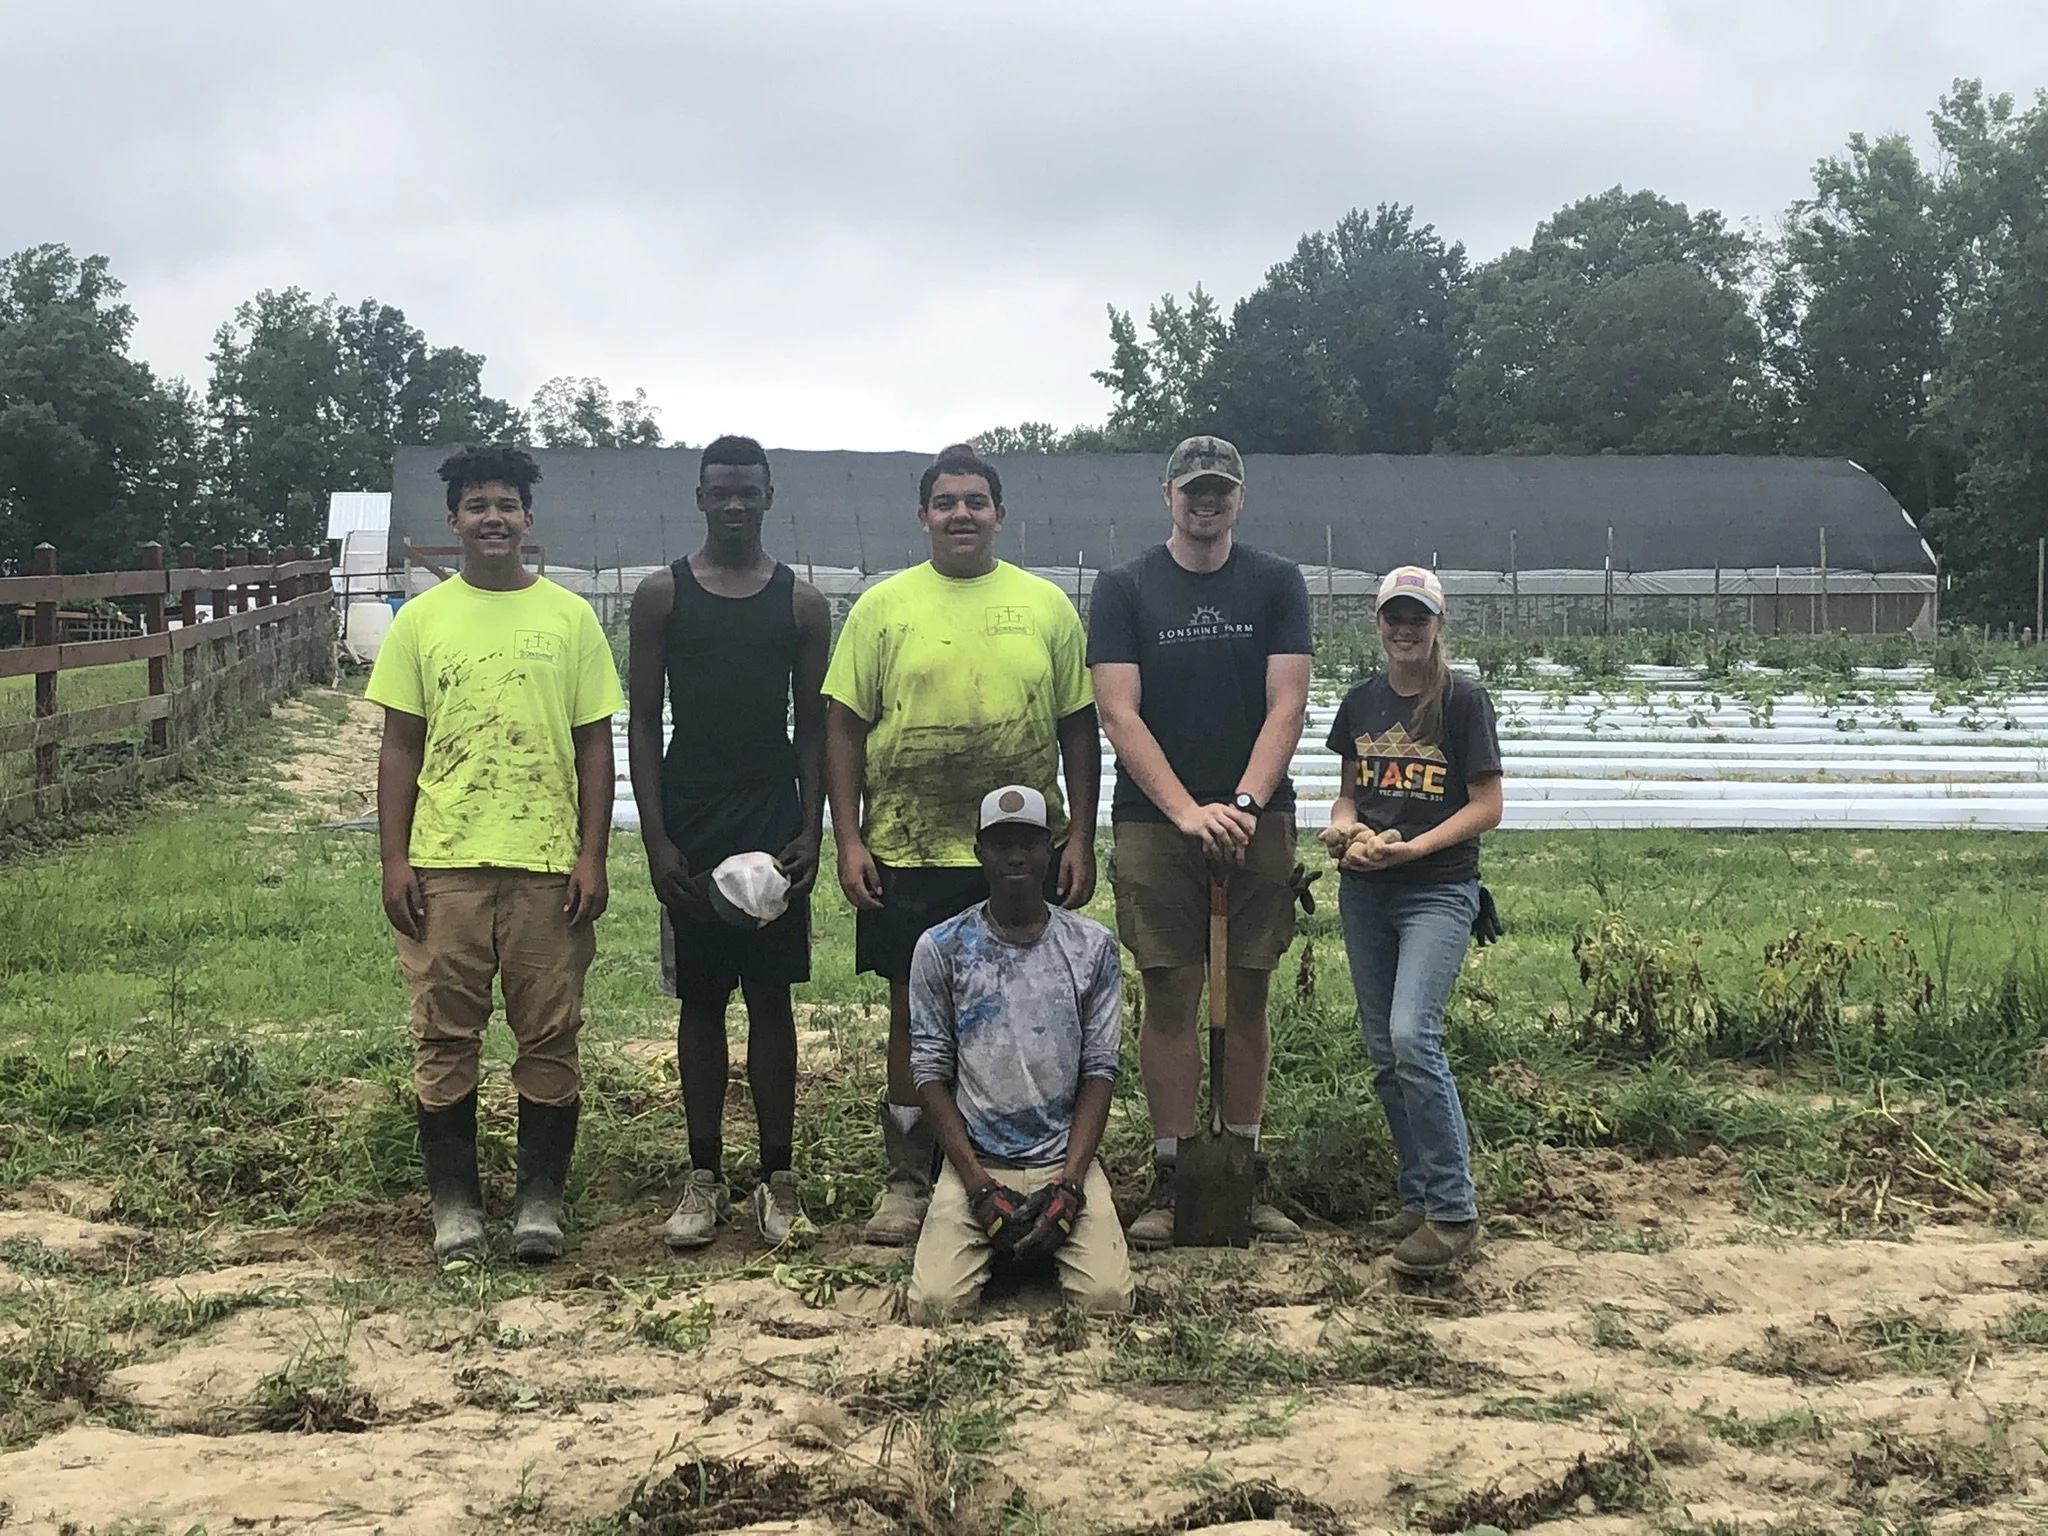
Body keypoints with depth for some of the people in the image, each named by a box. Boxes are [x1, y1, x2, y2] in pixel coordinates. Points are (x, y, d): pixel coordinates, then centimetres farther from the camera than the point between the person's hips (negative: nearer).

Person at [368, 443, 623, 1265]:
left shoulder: (570, 618, 4)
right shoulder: (421, 621, 5)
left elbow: (595, 745, 4)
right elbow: (398, 748, 6)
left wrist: (592, 856, -3)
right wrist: (394, 860, -1)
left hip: (548, 864, 0)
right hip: (444, 864, 0)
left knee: (550, 1035, 4)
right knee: (445, 1036, 5)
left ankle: (540, 1197, 16)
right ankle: (454, 1201, 16)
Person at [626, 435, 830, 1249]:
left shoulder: (801, 601, 5)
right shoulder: (662, 594, 3)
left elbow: (813, 726, 6)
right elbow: (643, 723, 1)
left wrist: (812, 831, -4)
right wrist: (655, 838, -7)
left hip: (774, 820, 0)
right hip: (690, 820, 0)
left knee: (771, 998, 4)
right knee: (699, 999, 6)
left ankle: (778, 1176, 11)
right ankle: (704, 1178, 13)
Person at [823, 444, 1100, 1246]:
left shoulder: (1047, 605, 6)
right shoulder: (882, 606, 3)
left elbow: (1079, 729, 7)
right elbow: (845, 728, 3)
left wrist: (1081, 838, 1)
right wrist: (848, 839, -5)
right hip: (907, 855, 0)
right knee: (914, 1014, 6)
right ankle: (908, 1183, 18)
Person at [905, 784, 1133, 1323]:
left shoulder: (1093, 947, 2)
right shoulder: (941, 949, 0)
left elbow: (1099, 1072, 1)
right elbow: (931, 1074, 0)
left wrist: (1068, 1184, -11)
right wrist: (980, 1187, -10)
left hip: (1066, 1162, 1)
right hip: (975, 1163, 0)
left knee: (1108, 1298, -20)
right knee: (934, 1305, -20)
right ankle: (991, 1240, 13)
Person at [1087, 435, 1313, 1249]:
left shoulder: (1277, 583, 6)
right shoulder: (1124, 587, 3)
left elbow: (1286, 704, -1)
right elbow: (1118, 713, -5)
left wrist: (1244, 804, -15)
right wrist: (1189, 813, -14)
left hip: (1257, 820, 1)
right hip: (1153, 822, -1)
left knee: (1247, 998, 6)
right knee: (1170, 998, 1)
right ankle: (1170, 1175, 8)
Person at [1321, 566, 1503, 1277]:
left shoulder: (1463, 700, -4)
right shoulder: (1361, 702, 11)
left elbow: (1487, 807, -6)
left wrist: (1412, 847, -17)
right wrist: (1342, 824, -3)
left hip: (1438, 891, -6)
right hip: (1365, 892, 6)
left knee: (1413, 1038, -20)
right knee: (1384, 1056, 8)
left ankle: (1454, 1212, -13)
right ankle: (1419, 1197, 20)